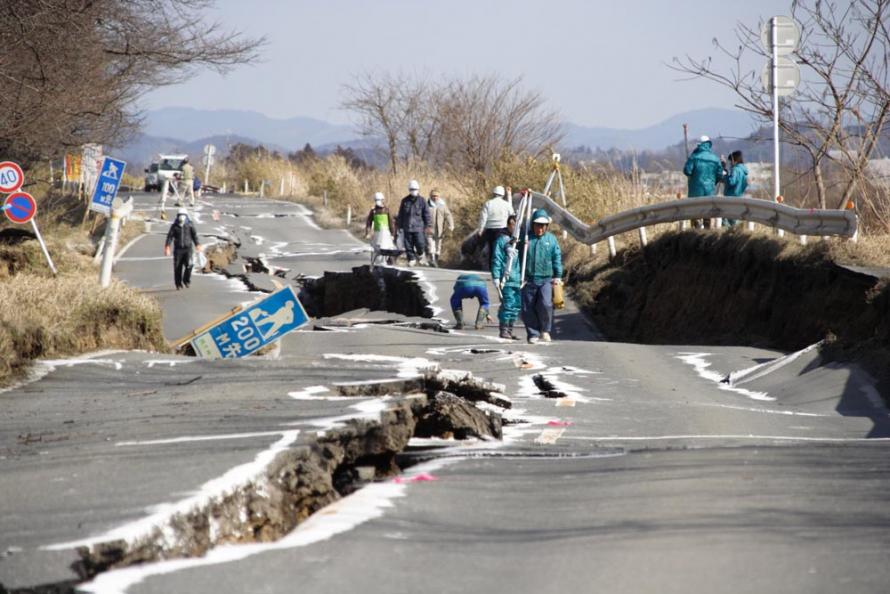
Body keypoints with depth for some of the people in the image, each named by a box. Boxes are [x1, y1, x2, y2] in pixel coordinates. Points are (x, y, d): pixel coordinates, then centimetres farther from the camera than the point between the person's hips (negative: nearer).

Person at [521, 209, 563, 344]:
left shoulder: (551, 239, 8)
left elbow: (557, 257, 11)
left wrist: (558, 276, 5)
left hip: (546, 279, -1)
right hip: (529, 280, 1)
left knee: (545, 304, -19)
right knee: (528, 309, 1)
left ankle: (545, 330, 3)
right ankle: (533, 334, 15)